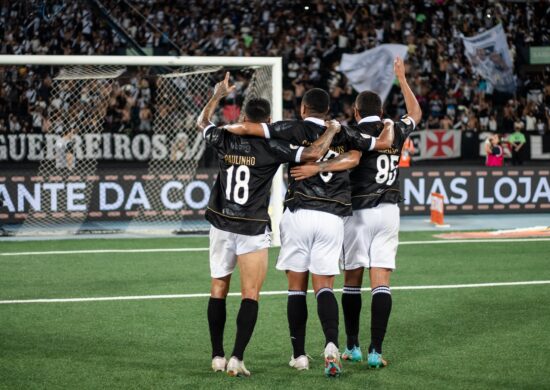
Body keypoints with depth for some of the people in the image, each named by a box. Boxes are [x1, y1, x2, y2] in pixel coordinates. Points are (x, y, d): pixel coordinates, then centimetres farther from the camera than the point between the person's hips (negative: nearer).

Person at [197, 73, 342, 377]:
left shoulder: (226, 140, -2)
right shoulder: (272, 147, -13)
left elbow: (202, 123, 19)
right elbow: (313, 153, -18)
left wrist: (218, 95, 29)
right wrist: (331, 130, -2)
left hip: (221, 224, 4)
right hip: (253, 230, -4)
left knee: (218, 289, 13)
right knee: (250, 295, -1)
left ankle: (217, 357, 15)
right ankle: (237, 359, -12)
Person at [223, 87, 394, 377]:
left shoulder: (295, 130, 1)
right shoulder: (343, 135, 11)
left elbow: (246, 128, -6)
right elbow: (383, 142, 19)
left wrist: (222, 128, 12)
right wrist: (389, 125, 39)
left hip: (299, 214, -2)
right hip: (333, 218, 2)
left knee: (297, 288, 6)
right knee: (323, 287, 3)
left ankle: (299, 355, 8)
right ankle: (332, 344, -22)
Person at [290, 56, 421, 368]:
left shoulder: (357, 133, -6)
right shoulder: (396, 132, 8)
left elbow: (351, 159, -27)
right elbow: (416, 113, 29)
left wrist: (317, 168, -30)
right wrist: (402, 79, 35)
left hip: (359, 211, -3)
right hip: (389, 211, 3)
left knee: (352, 280, 10)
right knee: (381, 283, -2)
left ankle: (352, 347, 15)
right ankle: (376, 351, -9)